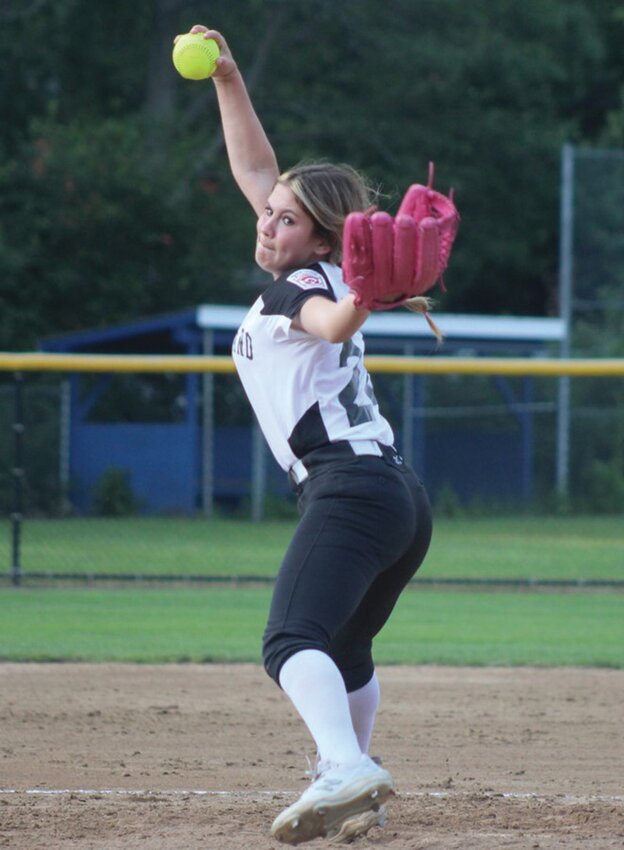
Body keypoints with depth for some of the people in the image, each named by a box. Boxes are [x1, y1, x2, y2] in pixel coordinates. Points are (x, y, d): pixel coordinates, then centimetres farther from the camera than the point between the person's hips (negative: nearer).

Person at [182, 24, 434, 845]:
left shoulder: (296, 284, -3)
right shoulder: (321, 281, 20)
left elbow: (332, 322, -30)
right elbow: (255, 169, 29)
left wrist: (363, 303, -51)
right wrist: (228, 80, 24)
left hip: (350, 490, -10)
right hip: (404, 497, 10)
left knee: (294, 641, -28)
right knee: (344, 651, 29)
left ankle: (346, 770, -52)